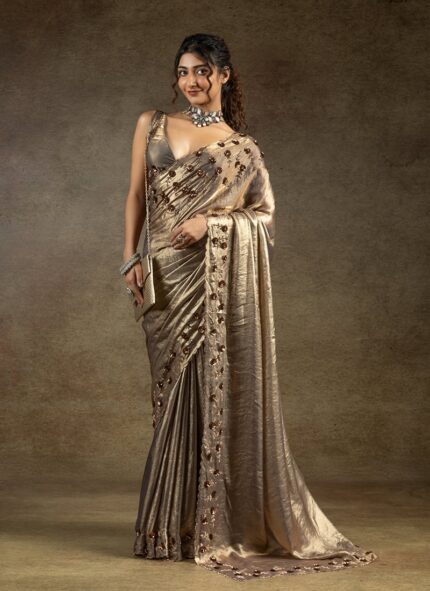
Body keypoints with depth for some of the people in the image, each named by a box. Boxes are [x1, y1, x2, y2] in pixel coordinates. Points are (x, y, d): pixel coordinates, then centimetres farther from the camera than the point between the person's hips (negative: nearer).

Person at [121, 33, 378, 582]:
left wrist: (211, 221, -12)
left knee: (218, 383, -5)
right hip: (167, 272, 2)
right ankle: (174, 522, 17)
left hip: (221, 273, -2)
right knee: (176, 389, 5)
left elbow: (266, 212, 4)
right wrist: (131, 257, 0)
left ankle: (220, 521, 6)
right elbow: (136, 195, 11)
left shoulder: (242, 145, 8)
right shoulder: (152, 124, 13)